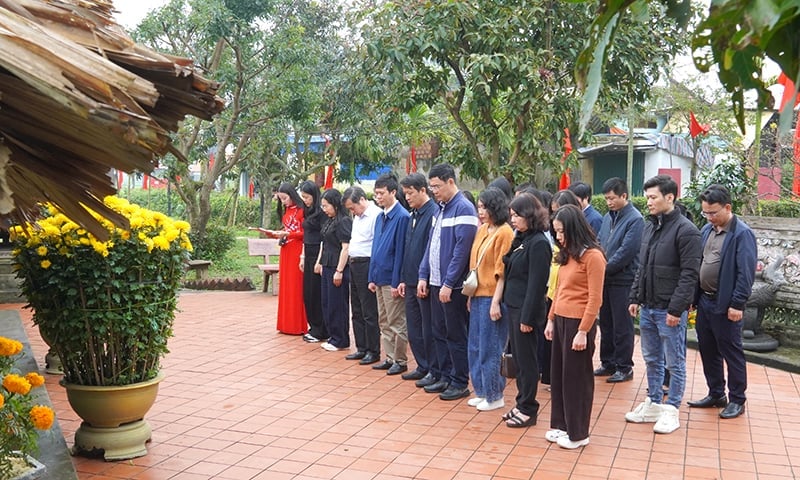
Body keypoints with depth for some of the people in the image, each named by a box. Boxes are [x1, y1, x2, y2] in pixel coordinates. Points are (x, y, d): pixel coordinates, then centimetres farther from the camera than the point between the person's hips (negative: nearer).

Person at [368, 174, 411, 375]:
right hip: (380, 277, 9)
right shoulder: (380, 217, 12)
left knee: (397, 323, 1)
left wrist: (396, 282, -17)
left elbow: (400, 252, -17)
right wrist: (372, 277, 13)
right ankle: (390, 358, 23)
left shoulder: (402, 217, -15)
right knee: (384, 322, 14)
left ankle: (400, 361, 11)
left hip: (392, 279, -9)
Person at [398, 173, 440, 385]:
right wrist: (404, 279, 16)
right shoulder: (413, 215, 13)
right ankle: (422, 367, 26)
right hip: (412, 282, 9)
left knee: (429, 330, 0)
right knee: (414, 329, 14)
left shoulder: (434, 213, -15)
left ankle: (435, 372, 11)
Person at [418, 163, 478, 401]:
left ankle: (460, 383, 11)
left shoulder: (464, 209, -14)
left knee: (455, 335, 0)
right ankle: (446, 377, 25)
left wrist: (448, 283, -20)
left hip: (452, 285, -8)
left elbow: (462, 249, -19)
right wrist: (423, 276, 9)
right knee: (439, 332, 14)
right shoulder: (440, 209, 13)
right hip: (436, 283, 8)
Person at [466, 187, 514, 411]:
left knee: (490, 349, 0)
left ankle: (494, 396, 13)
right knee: (475, 347, 13)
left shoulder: (504, 232, -12)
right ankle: (482, 392, 25)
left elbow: (503, 271, -15)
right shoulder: (481, 230, 10)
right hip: (477, 295, 8)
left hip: (492, 297, -8)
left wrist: (496, 301, -17)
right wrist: (470, 294, 11)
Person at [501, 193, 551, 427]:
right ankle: (522, 403, 26)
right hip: (513, 306, 9)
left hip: (526, 309, -9)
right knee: (518, 357, 15)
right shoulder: (520, 239, 11)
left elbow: (537, 284, -19)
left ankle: (528, 410, 12)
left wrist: (528, 317, -19)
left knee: (526, 359, 1)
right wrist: (511, 307, 11)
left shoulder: (538, 243, -16)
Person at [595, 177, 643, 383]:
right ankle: (608, 363, 26)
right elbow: (599, 243, 13)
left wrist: (604, 269, -14)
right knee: (606, 323, 15)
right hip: (605, 279, 8)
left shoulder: (635, 219, -13)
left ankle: (625, 368, 10)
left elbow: (626, 251, -19)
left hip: (623, 280, -7)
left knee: (622, 327, 0)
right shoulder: (608, 217, 11)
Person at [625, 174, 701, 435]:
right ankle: (653, 404, 27)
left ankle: (671, 411, 13)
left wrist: (676, 309, -20)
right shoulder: (649, 227, 11)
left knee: (675, 363, 5)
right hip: (647, 307, 8)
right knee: (652, 360, 16)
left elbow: (689, 275, -17)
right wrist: (635, 298, 12)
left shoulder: (685, 230, -14)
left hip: (670, 311, -8)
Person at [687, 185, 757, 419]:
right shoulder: (706, 230, 9)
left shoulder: (742, 234, -13)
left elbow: (746, 272, -16)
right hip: (704, 301, 8)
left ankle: (737, 400, 15)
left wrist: (737, 304, -18)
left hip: (725, 305, -7)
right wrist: (694, 297, 11)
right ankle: (716, 394, 28)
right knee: (707, 350, 15)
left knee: (731, 352, 3)